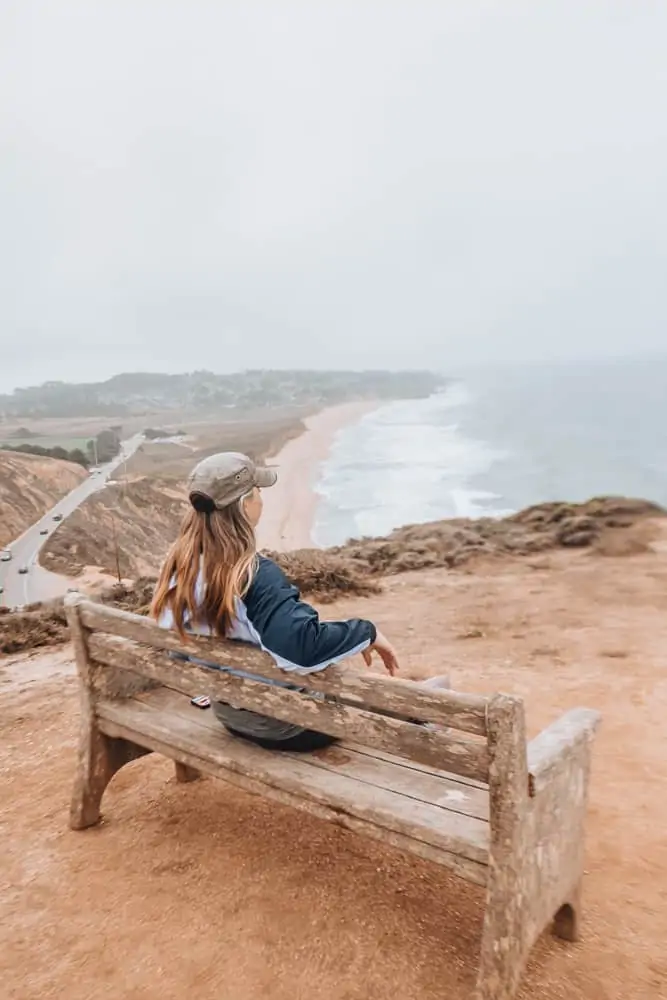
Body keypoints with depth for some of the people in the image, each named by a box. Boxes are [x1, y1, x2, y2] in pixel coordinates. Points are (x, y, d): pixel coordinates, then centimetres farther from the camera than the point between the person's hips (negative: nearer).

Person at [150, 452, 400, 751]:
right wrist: (368, 632, -28)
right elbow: (305, 646, -45)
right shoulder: (257, 576, -32)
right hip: (285, 726, -8)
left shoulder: (181, 565, -8)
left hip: (232, 715, 8)